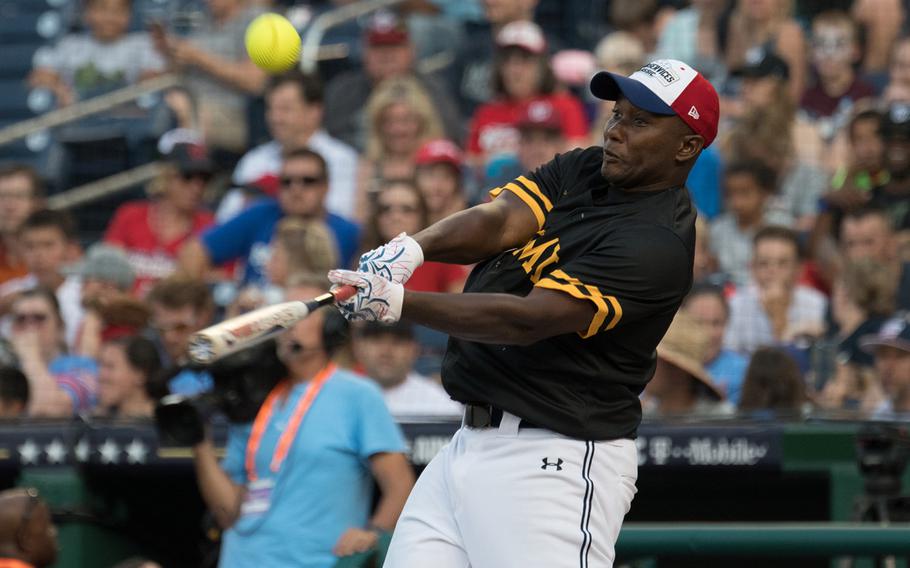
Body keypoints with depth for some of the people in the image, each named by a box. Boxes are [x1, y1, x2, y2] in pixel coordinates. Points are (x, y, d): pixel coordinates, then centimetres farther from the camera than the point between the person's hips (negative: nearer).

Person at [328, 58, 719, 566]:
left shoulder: (656, 242, -17)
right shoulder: (583, 171, 12)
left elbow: (526, 320, -23)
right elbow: (500, 219, -3)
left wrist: (398, 303, -28)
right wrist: (412, 248, -24)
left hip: (557, 462, -9)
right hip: (470, 444, 9)